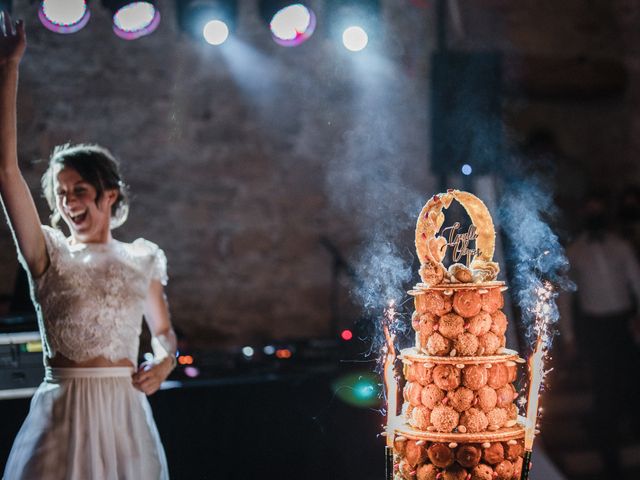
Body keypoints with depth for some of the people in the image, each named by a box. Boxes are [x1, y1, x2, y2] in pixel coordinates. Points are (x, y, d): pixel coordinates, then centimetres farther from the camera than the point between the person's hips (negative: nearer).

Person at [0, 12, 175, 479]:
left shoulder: (142, 260, 8)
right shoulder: (49, 255, 2)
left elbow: (162, 329, 22)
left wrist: (165, 361, -3)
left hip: (124, 412, 2)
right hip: (63, 410, -2)